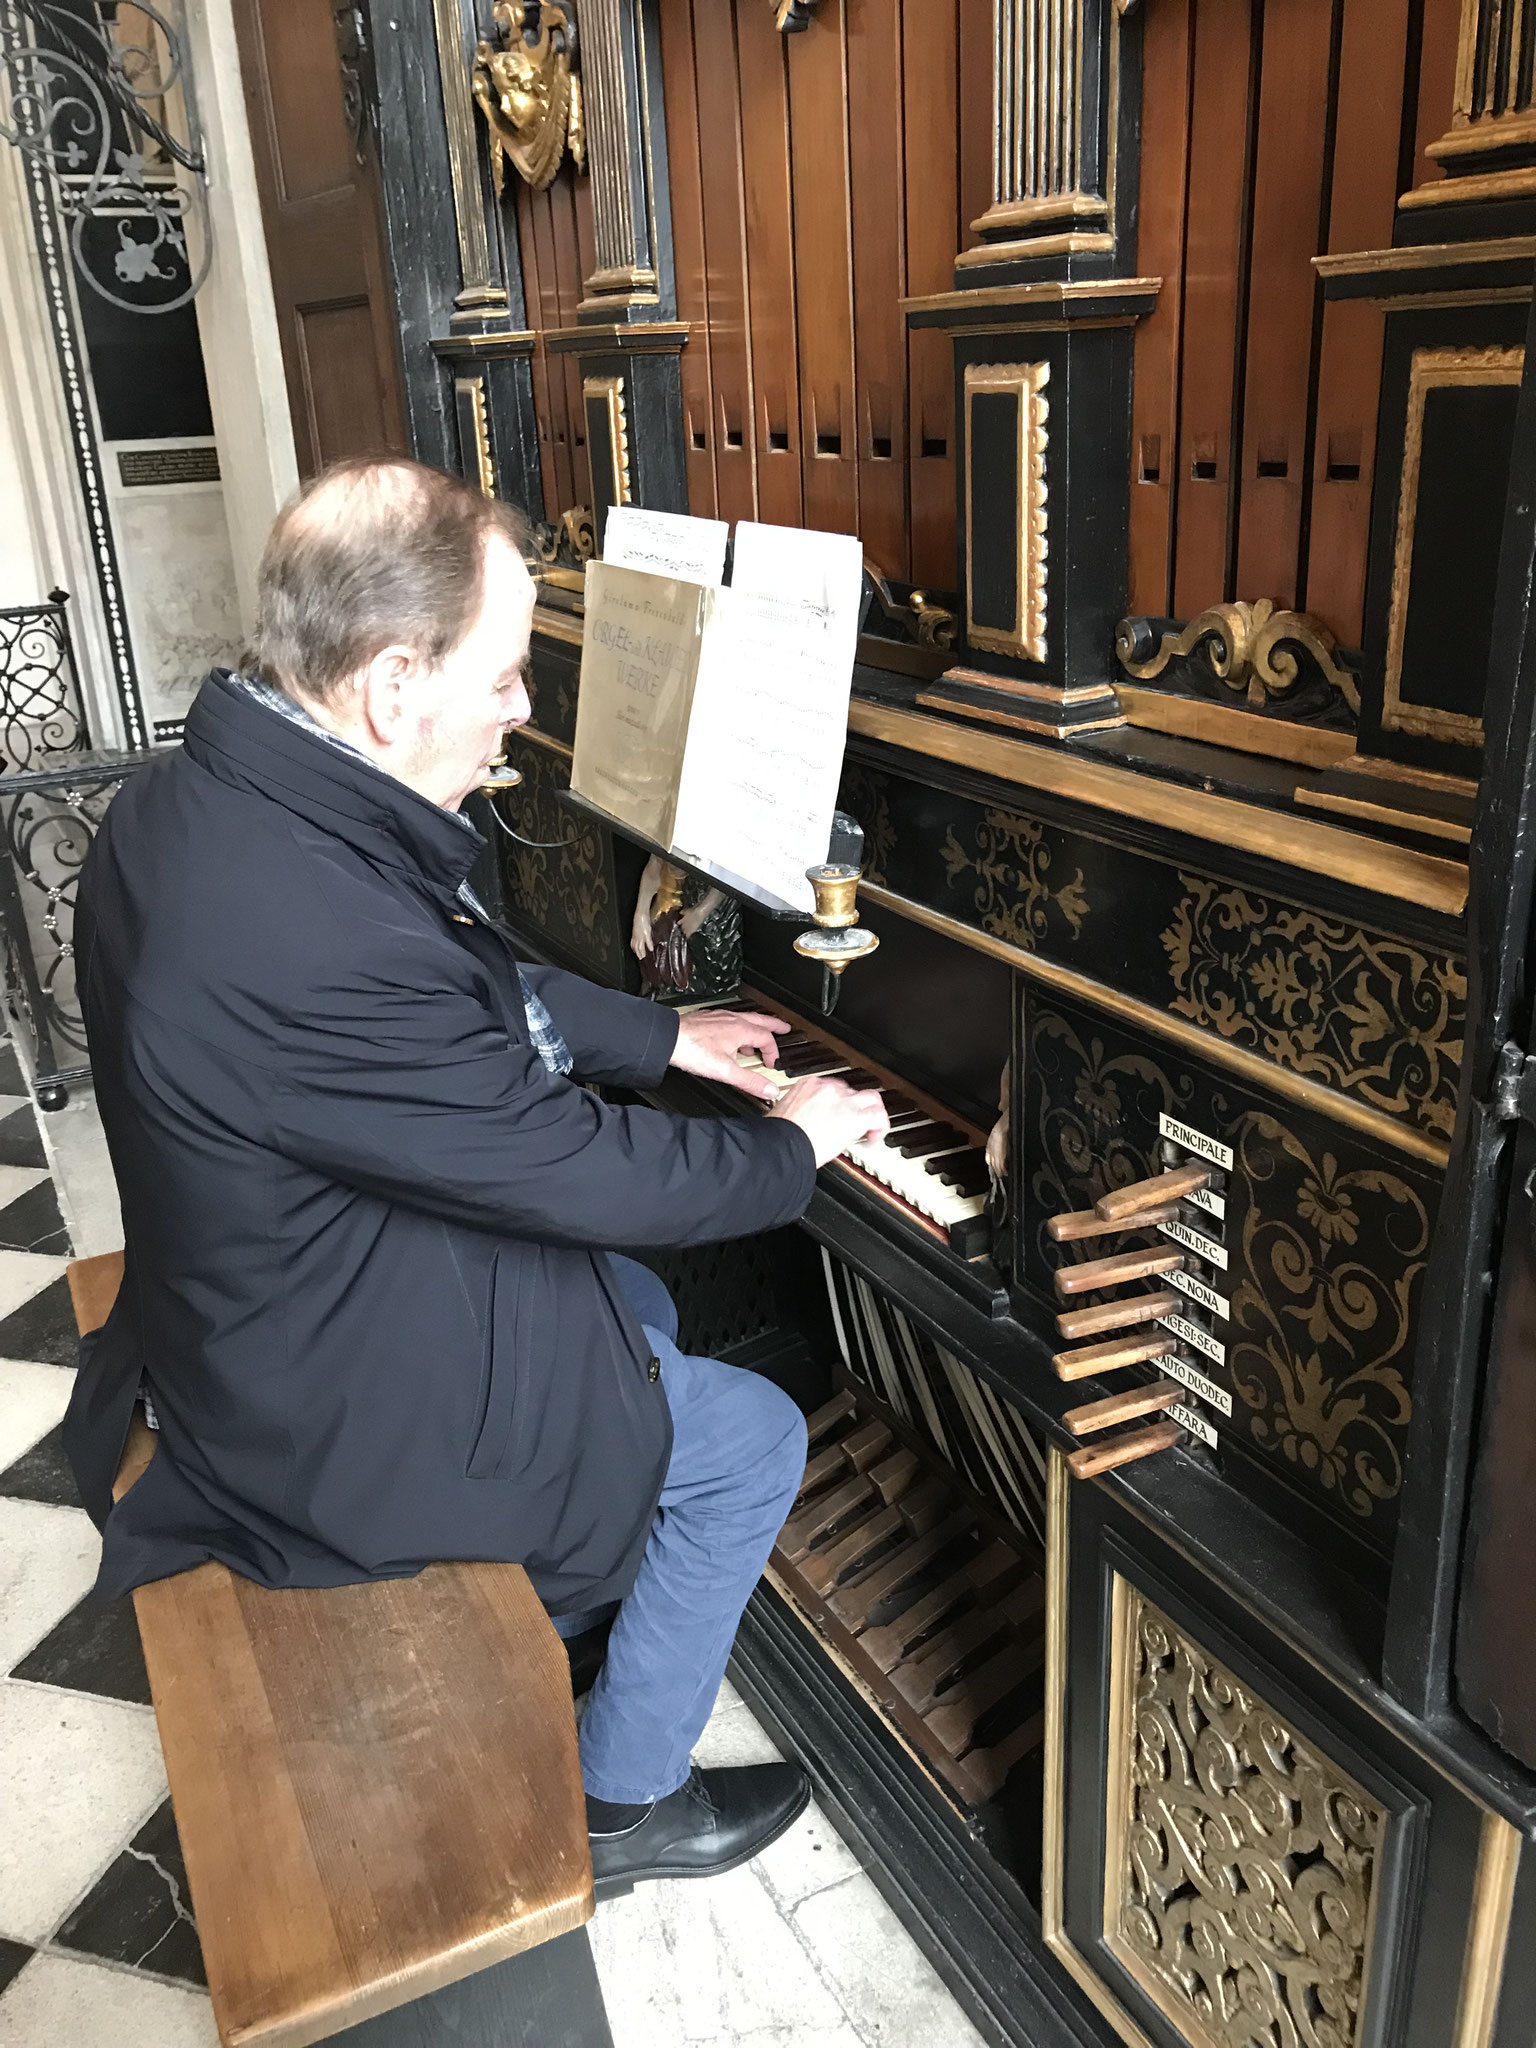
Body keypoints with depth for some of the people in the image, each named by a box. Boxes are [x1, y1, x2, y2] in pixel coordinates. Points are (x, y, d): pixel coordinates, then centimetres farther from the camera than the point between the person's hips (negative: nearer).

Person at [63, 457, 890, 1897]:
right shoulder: (317, 944, -38)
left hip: (269, 1296, 9)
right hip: (332, 1415, -9)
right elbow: (579, 1170, -27)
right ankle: (623, 1803, 26)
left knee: (635, 1302, 26)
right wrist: (792, 1145, -9)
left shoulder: (196, 792, -7)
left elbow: (479, 996, 7)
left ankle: (552, 1609, 44)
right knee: (756, 1442, 7)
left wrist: (662, 1034, 11)